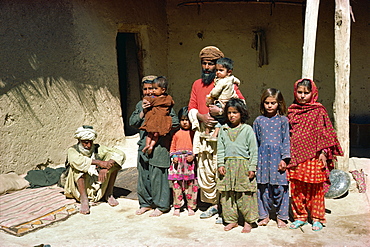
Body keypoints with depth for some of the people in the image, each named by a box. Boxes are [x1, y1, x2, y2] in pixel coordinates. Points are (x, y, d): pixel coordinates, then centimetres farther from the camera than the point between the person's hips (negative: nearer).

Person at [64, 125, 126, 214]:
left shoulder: (97, 149, 3)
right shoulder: (72, 150, -4)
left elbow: (120, 154, -9)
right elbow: (76, 160, -30)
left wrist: (105, 168, -24)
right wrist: (98, 162, -35)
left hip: (99, 189, 3)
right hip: (79, 189, -2)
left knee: (114, 161, -10)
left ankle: (109, 194, -7)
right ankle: (84, 199, -32)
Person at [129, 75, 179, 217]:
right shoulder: (140, 105, 16)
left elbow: (175, 123, -8)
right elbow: (132, 122, 6)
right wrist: (142, 112, -7)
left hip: (159, 146, -6)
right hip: (143, 145, 6)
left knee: (158, 176, -2)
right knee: (143, 176, 12)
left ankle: (161, 205, 12)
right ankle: (146, 203, 27)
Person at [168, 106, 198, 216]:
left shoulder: (194, 133, 4)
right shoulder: (177, 134, 11)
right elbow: (172, 147, 15)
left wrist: (193, 156, -11)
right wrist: (174, 156, -1)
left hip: (190, 163, -2)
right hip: (178, 162, 2)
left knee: (191, 185, 1)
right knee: (176, 184, 3)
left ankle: (191, 207, 14)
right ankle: (177, 207, 15)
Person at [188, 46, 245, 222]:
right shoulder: (197, 84, 18)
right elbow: (192, 107, 15)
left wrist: (220, 111, -16)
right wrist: (201, 116, -6)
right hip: (203, 134, 6)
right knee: (204, 171, 8)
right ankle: (213, 204, 23)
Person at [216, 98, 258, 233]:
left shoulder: (247, 129, 0)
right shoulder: (224, 129, 9)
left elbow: (253, 150, -1)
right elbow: (220, 149, 11)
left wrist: (252, 168, -5)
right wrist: (220, 164, 2)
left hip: (243, 165, -3)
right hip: (228, 165, 4)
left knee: (245, 195, -1)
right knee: (227, 194, 7)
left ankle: (248, 221, 13)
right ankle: (232, 220, 20)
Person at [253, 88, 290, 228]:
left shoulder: (283, 120, 2)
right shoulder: (258, 121, 7)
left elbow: (286, 140, 1)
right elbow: (255, 142, 11)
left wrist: (284, 159, -7)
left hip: (278, 157, -2)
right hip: (263, 157, 2)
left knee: (279, 187, 1)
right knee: (263, 187, 5)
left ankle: (281, 216, 17)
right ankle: (264, 215, 20)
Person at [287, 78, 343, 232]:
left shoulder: (319, 111, -1)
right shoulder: (292, 111, 10)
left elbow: (324, 132, -1)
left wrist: (323, 152, -8)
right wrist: (287, 155, 13)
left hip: (313, 156, -4)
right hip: (295, 156, 4)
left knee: (315, 189, 4)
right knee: (296, 188, 8)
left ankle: (317, 218, 18)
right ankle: (300, 216, 22)